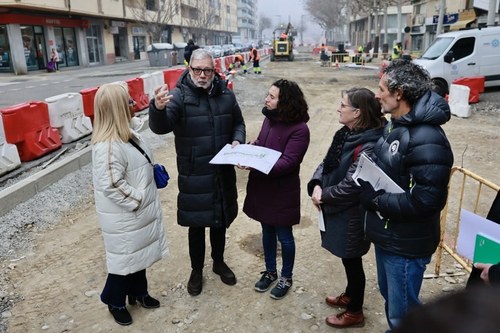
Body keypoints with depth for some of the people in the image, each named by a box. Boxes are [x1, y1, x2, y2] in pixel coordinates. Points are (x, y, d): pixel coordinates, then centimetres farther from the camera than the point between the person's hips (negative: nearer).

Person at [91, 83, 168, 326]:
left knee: (139, 253, 22)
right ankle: (115, 302, 34)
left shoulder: (127, 134, 4)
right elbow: (112, 185, -28)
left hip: (140, 210, 9)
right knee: (125, 258, 10)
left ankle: (138, 293, 43)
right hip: (124, 217, -9)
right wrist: (137, 200, -18)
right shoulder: (107, 146, -28)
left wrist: (154, 172, 7)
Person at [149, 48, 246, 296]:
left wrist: (238, 141, -6)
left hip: (223, 173, 4)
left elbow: (238, 123, 15)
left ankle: (219, 262, 43)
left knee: (221, 220, 20)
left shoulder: (226, 94, 1)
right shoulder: (180, 96, -13)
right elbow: (161, 127, -28)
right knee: (196, 224, 10)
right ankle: (196, 270, 33)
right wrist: (158, 108, -50)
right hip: (194, 176, -4)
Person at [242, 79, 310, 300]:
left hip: (283, 191, -6)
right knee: (267, 232, 21)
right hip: (262, 187, 7)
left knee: (284, 236, 12)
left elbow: (287, 162, -27)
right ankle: (270, 271, 41)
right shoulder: (269, 119, 1)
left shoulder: (299, 129, -21)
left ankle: (286, 277, 35)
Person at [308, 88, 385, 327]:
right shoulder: (346, 133, 3)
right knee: (347, 260, 26)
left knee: (352, 262, 11)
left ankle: (355, 312, 32)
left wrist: (323, 197, -13)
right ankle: (349, 296, 48)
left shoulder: (367, 147, -26)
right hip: (337, 210, 9)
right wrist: (316, 185, -11)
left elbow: (350, 187, -27)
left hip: (351, 216, -8)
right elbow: (327, 162, 6)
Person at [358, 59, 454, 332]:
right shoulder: (395, 125, 5)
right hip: (386, 234, 9)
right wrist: (368, 185, -2)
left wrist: (375, 199, -20)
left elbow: (425, 201, -29)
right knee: (389, 295, 28)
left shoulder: (427, 140, -26)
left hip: (406, 244, -9)